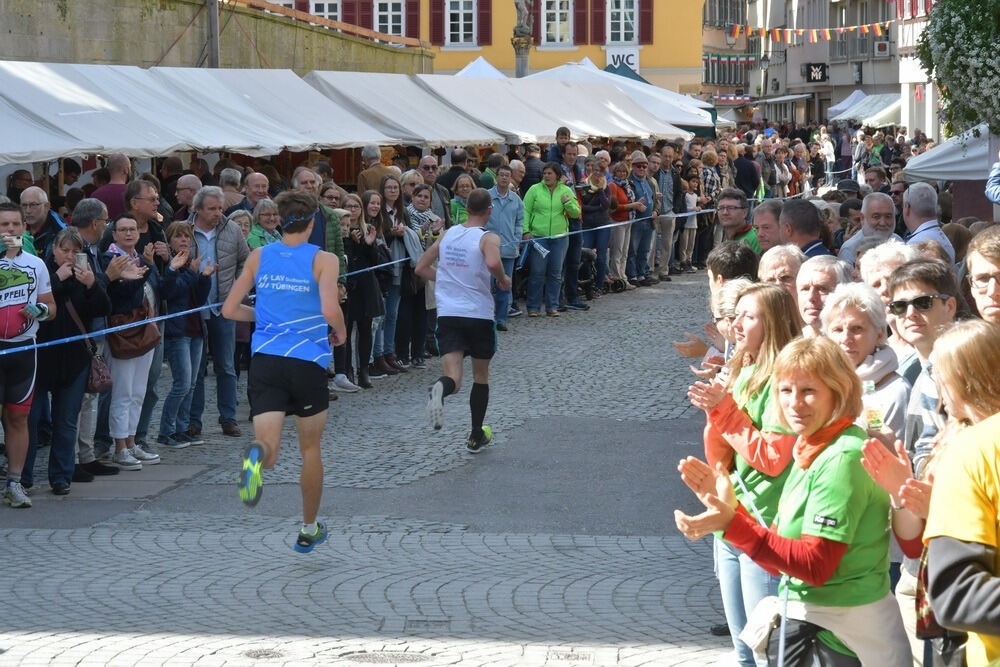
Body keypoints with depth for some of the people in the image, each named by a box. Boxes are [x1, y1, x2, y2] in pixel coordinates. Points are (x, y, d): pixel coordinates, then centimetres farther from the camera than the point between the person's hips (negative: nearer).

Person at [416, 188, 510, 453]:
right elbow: (493, 263, -28)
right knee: (481, 376, 17)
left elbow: (421, 268, 15)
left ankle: (440, 389, -45)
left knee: (453, 377, -8)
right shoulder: (488, 238, -7)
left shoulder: (447, 234, 10)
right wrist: (503, 279, -7)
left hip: (447, 314, 3)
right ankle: (476, 436, 24)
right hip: (479, 314, -3)